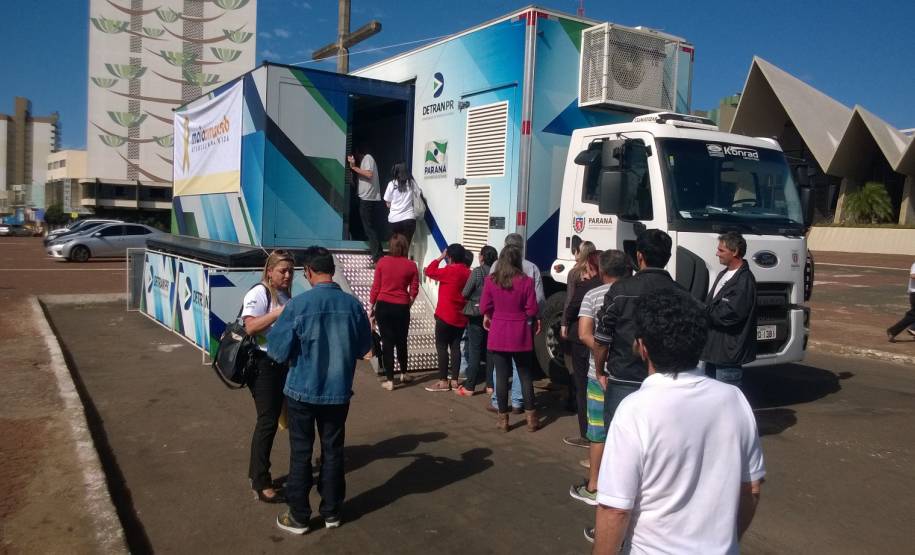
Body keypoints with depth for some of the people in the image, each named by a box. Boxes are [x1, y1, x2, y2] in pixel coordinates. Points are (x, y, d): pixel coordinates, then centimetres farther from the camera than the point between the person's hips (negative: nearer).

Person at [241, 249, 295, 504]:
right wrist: (279, 312, -30)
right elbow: (250, 327, -26)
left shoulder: (284, 295, 13)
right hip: (262, 364, -8)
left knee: (273, 418, 14)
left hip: (281, 364, 8)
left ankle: (257, 473, 27)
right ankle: (261, 483, 3)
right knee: (267, 421, -6)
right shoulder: (258, 293, -12)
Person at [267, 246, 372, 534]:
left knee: (301, 453, 11)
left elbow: (278, 350, -12)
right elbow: (364, 348, 4)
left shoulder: (298, 304, -18)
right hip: (338, 391, 3)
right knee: (333, 450, 15)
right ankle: (332, 512, 28)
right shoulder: (353, 304, -8)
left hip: (302, 391, -3)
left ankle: (299, 516, 22)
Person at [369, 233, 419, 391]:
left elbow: (375, 287, -2)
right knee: (401, 341, 18)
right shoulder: (411, 265, -2)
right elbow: (414, 291, 1)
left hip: (383, 306, -1)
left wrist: (371, 308, 6)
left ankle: (389, 380, 7)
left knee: (387, 342, 5)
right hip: (402, 308, 1)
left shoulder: (382, 262, -4)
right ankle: (403, 374, 34)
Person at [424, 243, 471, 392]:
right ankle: (454, 381, 12)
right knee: (455, 346, 10)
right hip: (461, 317, 7)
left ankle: (443, 382, 1)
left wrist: (440, 258, 2)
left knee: (441, 346, 0)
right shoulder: (468, 273, 6)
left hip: (446, 316, -7)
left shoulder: (449, 271, -15)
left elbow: (429, 271, -6)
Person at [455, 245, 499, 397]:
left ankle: (469, 387, 0)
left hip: (476, 314, -5)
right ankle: (490, 384, 17)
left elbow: (465, 293, -9)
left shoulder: (477, 271, -13)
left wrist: (474, 295, 11)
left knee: (474, 350, -2)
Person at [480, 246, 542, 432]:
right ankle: (530, 417, 15)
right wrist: (535, 320, 14)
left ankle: (503, 418, 12)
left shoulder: (490, 280, -6)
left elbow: (484, 307, -1)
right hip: (520, 335, -1)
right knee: (525, 376, 11)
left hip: (498, 334, 1)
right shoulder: (526, 281, -11)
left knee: (501, 376, 6)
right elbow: (532, 310, -8)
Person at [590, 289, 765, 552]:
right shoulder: (734, 399, -8)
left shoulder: (636, 411, -24)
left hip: (656, 549, -4)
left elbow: (615, 509, -22)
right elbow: (751, 489, 3)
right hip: (721, 548, 4)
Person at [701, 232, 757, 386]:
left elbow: (729, 315, -23)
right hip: (713, 350, 10)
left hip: (729, 352, -10)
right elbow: (711, 304, 18)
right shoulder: (724, 274, 14)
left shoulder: (744, 281, -17)